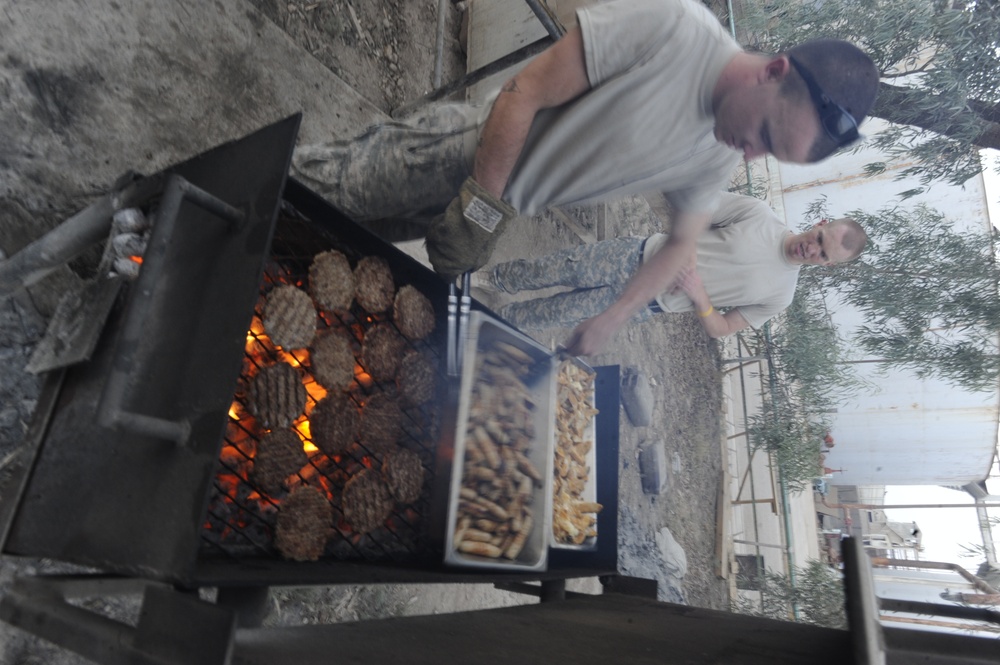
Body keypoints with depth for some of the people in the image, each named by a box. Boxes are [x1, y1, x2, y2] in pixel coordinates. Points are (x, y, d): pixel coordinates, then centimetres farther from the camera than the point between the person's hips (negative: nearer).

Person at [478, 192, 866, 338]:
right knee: (554, 269, -9)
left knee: (557, 315, -5)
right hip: (638, 256, 0)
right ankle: (490, 278, 18)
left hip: (646, 303, 0)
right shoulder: (758, 213, -6)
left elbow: (720, 329, -2)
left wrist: (698, 294, -20)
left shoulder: (779, 295, -4)